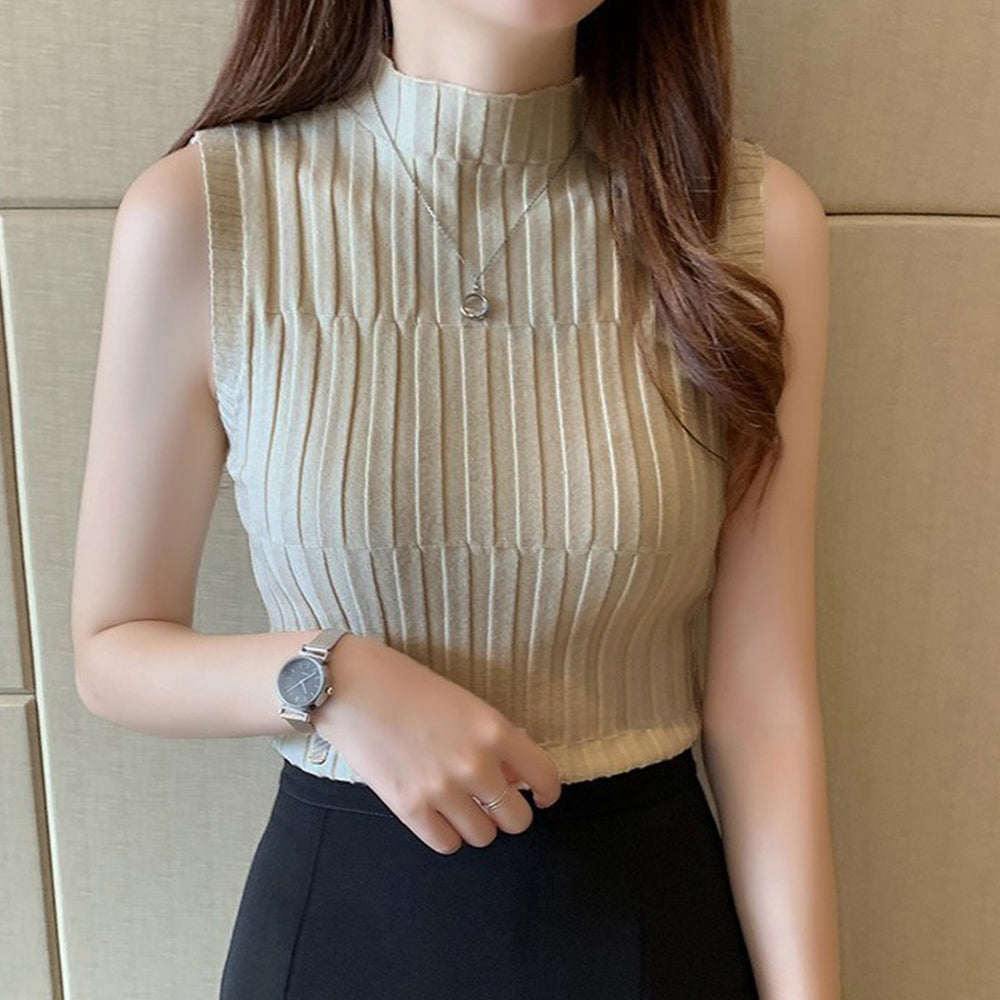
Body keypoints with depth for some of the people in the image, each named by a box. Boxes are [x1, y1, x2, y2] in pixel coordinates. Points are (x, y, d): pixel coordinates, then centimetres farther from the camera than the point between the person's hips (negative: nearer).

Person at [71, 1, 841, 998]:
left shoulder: (752, 218, -11)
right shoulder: (195, 213, -13)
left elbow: (761, 695, -9)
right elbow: (113, 653, -5)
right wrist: (327, 679, -22)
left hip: (650, 906, 1)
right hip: (338, 912, 0)